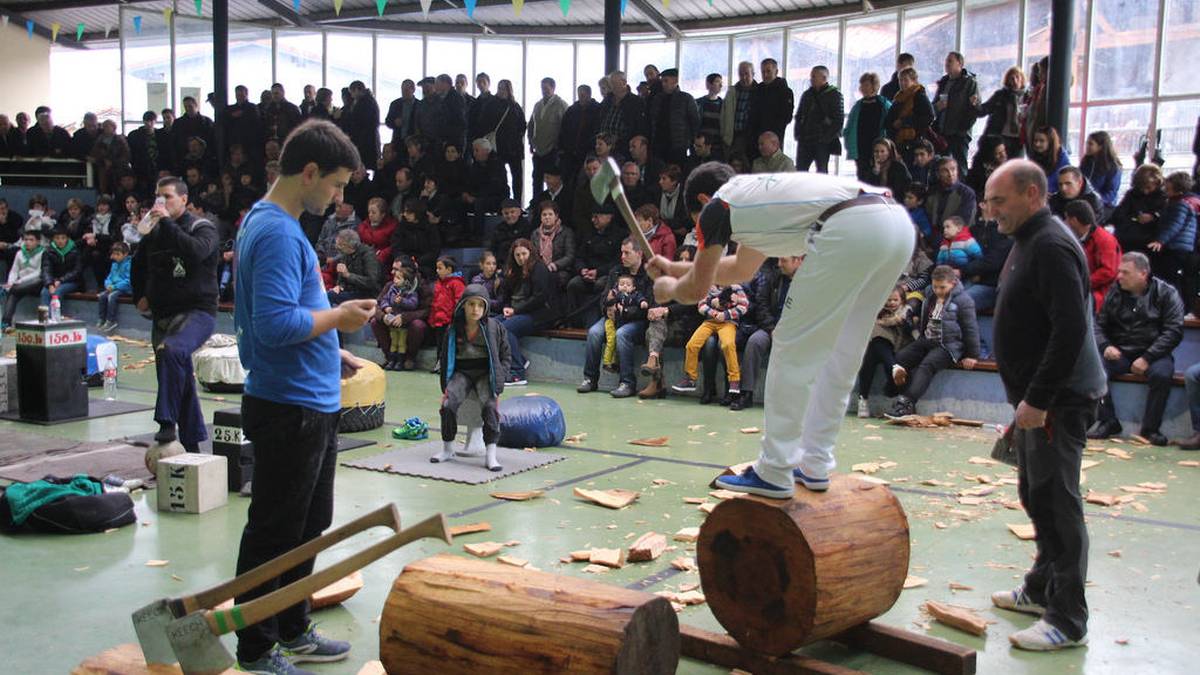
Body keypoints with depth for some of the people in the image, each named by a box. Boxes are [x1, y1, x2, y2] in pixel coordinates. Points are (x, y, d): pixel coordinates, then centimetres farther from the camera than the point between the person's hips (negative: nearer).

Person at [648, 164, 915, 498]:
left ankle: (774, 475, 8)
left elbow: (697, 289, 22)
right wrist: (677, 267, 58)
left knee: (792, 351, 3)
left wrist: (668, 288, 43)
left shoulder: (717, 206, 13)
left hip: (852, 229, -9)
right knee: (838, 356, 18)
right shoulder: (755, 192, 36)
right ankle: (814, 467, 26)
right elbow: (742, 269, 51)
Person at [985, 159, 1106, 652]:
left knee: (1056, 503, -7)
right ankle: (1043, 589, 33)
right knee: (1038, 496, 19)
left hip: (1060, 399, -11)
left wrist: (1037, 399, -23)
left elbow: (1070, 330, -25)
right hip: (1038, 397, 11)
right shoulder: (1028, 242, 17)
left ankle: (1068, 620, 0)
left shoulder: (1051, 247, -17)